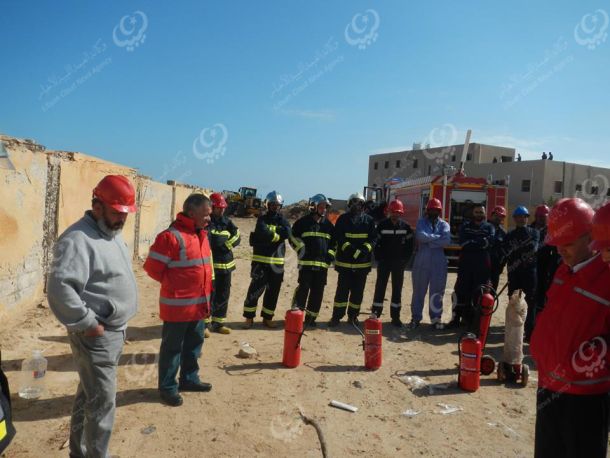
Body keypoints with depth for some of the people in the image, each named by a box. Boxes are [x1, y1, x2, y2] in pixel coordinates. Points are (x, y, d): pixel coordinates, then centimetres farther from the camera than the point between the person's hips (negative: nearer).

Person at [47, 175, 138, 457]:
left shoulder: (112, 233, 10)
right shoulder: (78, 239, -21)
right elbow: (59, 288, -31)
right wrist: (87, 323, -23)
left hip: (116, 330, 9)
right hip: (96, 335, -9)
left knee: (89, 395, 21)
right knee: (102, 401, 0)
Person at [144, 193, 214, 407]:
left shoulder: (202, 234, 8)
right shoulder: (172, 236, -20)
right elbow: (152, 267, -17)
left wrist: (205, 294, 15)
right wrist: (174, 286, -6)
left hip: (199, 304, 8)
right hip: (178, 305, -8)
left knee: (194, 343, 20)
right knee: (172, 347, 7)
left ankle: (189, 379, 36)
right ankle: (167, 387, 22)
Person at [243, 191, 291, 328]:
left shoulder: (282, 220, 11)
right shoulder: (262, 219, 2)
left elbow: (287, 233, -11)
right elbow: (262, 233, -20)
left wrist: (269, 234, -12)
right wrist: (276, 235, -9)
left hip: (277, 262, 4)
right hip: (261, 260, -4)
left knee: (273, 291, 9)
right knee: (255, 289, -5)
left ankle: (267, 318, 21)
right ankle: (249, 317, 7)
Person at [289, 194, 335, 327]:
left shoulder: (328, 225, 15)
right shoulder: (303, 222, 1)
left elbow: (334, 241, 24)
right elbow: (293, 237, 6)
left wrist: (331, 254, 10)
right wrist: (300, 248, -7)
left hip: (323, 263, 4)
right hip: (306, 262, -4)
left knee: (317, 292, 6)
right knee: (303, 288, -7)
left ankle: (311, 317, 17)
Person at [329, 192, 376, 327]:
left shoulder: (369, 220, 8)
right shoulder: (343, 219, 3)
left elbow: (372, 239, 1)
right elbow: (339, 237, -5)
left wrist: (363, 251, -16)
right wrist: (350, 249, -20)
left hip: (363, 262, 2)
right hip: (345, 261, -2)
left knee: (358, 291, 8)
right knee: (342, 290, -1)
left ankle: (353, 316, 20)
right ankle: (337, 316, 6)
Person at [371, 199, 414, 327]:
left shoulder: (406, 227, 3)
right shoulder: (382, 225, -2)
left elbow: (409, 245, 5)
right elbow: (377, 243, -2)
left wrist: (405, 260, -3)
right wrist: (379, 258, -8)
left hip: (399, 263, 2)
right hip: (384, 261, -2)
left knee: (397, 289, 6)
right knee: (380, 287, 1)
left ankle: (395, 316, 14)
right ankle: (375, 314, 7)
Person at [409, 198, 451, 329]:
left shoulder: (444, 224, 8)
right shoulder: (421, 222, 6)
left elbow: (446, 240, -12)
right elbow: (421, 236, -15)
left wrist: (428, 242, -14)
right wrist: (437, 236, -9)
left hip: (439, 263, 1)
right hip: (421, 262, -1)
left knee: (437, 292, 6)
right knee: (419, 291, 5)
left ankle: (436, 318, 17)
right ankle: (416, 318, 14)